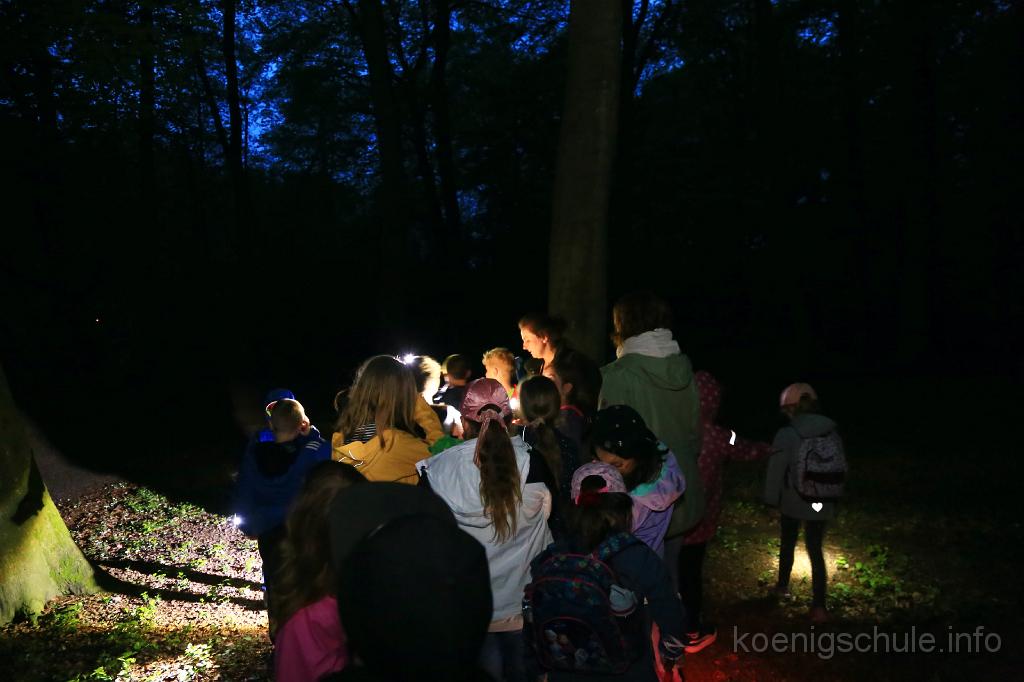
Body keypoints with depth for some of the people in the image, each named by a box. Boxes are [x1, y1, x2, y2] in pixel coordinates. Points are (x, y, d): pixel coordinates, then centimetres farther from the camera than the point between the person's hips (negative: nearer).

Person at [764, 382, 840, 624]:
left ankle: (783, 586, 38)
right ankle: (819, 605, 3)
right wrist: (832, 496, 14)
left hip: (793, 502, -2)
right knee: (816, 550, 11)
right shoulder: (831, 432, -5)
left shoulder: (786, 435, -18)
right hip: (821, 502, 2)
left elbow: (776, 470, -13)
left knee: (787, 545, 20)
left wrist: (772, 499, 1)